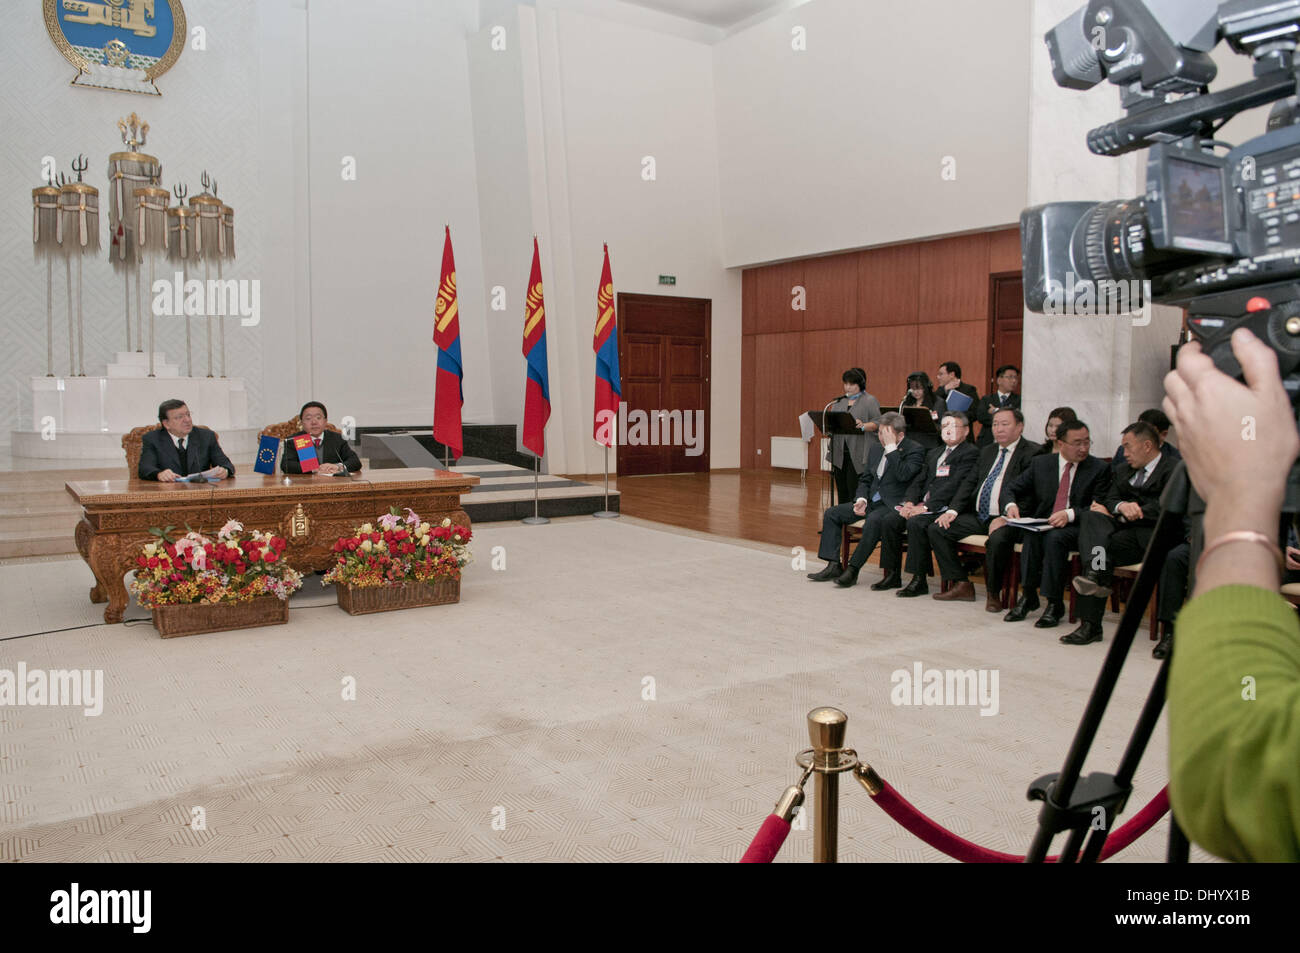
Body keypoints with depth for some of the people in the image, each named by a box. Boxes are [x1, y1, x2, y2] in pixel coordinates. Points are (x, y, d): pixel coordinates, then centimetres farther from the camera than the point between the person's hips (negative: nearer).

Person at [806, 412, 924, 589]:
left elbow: (903, 475, -25)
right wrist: (861, 499, -1)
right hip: (872, 502, 8)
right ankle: (834, 566, -5)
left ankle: (853, 569, -27)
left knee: (873, 520, -37)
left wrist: (891, 447, -20)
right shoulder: (876, 449, 14)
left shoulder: (914, 450, -8)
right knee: (831, 513, -3)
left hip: (894, 505, -8)